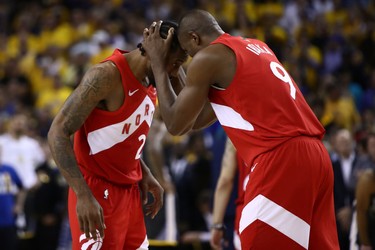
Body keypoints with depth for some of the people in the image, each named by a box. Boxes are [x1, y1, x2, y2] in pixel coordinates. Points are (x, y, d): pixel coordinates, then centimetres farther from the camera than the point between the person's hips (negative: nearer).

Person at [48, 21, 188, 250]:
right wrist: (84, 195, -29)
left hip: (129, 189, 9)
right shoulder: (106, 76, -20)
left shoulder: (150, 82, 7)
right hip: (97, 192, -9)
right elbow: (58, 133, -22)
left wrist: (144, 173, 9)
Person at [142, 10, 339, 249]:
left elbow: (176, 124, 7)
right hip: (314, 154, 9)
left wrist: (158, 63, 14)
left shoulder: (208, 57, 0)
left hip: (281, 159, -9)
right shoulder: (256, 47, 25)